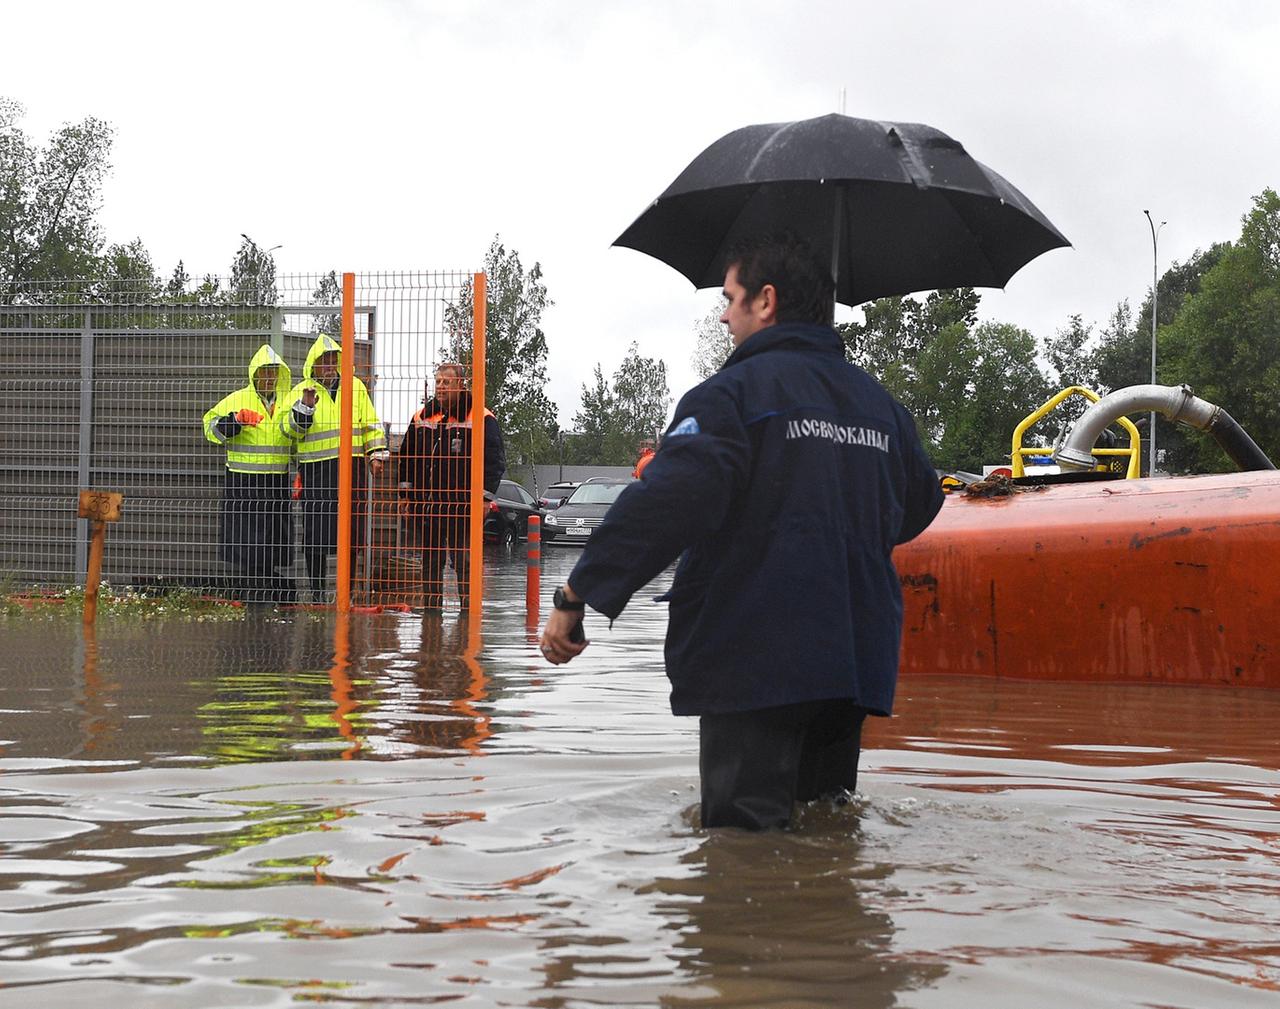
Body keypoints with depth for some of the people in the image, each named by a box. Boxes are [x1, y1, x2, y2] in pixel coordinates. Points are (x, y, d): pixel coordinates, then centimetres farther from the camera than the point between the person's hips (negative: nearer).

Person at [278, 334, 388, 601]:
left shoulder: (355, 386, 13)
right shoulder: (301, 392, 5)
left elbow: (371, 424, 16)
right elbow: (290, 430, -4)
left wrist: (376, 454, 8)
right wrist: (304, 407, -19)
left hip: (352, 467, 2)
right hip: (316, 470, -2)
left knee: (351, 534, 5)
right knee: (316, 536, -2)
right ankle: (316, 593, 8)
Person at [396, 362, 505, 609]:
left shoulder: (481, 418, -2)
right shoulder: (422, 417, 14)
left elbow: (495, 460, -5)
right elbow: (406, 457, 20)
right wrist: (405, 495, 14)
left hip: (462, 505, -5)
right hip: (426, 504, 5)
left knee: (464, 563, -5)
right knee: (430, 562, 10)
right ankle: (430, 607, 18)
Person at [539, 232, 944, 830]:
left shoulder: (734, 392, -9)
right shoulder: (879, 404, 15)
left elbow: (668, 503, -22)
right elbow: (919, 506, 27)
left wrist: (576, 597, -19)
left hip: (757, 661, -7)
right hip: (856, 661, 7)